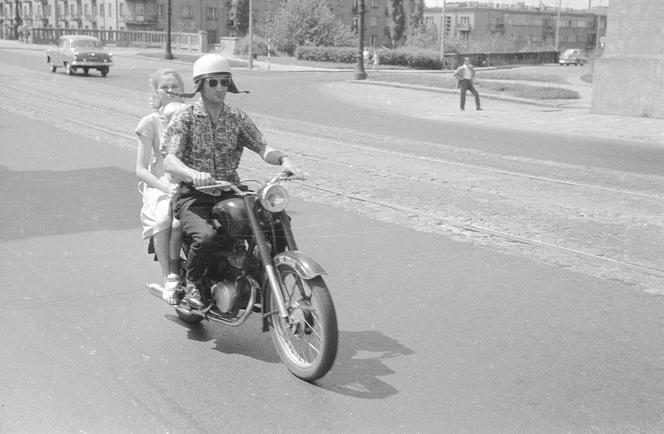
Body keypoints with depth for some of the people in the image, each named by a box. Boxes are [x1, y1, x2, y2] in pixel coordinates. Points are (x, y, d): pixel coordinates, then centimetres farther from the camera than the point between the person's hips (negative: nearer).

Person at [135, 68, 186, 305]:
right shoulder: (151, 122, 4)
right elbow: (141, 170, -2)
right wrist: (166, 187, -18)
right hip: (160, 185, -1)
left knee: (178, 221, -33)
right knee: (162, 221, -34)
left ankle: (173, 275, -22)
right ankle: (168, 278, -24)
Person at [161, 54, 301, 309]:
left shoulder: (237, 118, 11)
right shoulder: (184, 119, -2)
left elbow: (262, 146, -1)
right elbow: (169, 161, -16)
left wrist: (283, 159, -24)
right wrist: (194, 175, -38)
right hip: (194, 197, -4)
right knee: (206, 236, -34)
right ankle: (193, 283, -3)